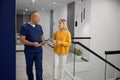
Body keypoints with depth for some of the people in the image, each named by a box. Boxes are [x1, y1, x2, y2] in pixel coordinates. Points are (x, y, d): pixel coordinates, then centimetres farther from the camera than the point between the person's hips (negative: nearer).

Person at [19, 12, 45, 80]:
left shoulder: (39, 26, 6)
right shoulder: (25, 27, -11)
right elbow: (22, 39, -14)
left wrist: (43, 41, -9)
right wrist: (32, 43, -25)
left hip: (39, 50, 3)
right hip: (29, 51, -3)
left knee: (39, 67, 3)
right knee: (29, 67, 14)